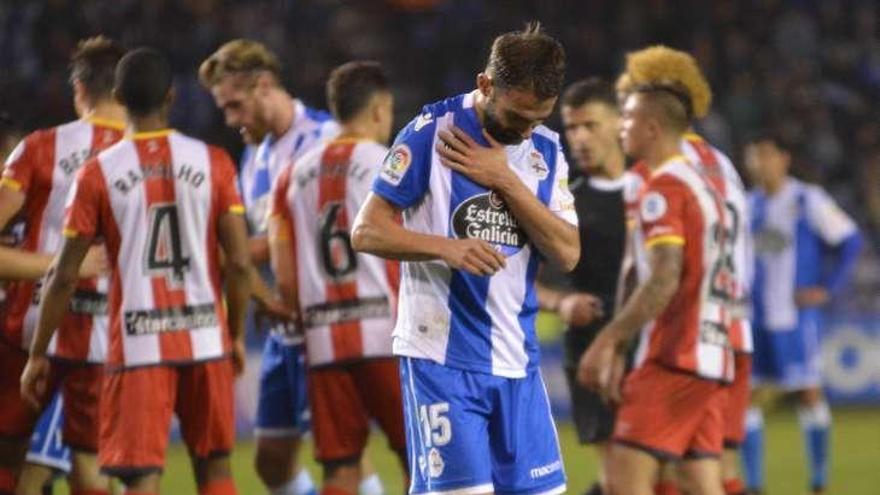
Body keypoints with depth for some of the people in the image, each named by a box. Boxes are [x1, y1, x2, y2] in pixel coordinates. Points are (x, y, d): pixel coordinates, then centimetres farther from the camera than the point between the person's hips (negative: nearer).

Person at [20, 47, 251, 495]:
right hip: (205, 336, 2)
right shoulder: (212, 162, 1)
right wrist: (236, 335, 12)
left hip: (138, 341, -2)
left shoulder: (99, 173, -3)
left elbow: (65, 276, -1)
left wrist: (37, 355, 9)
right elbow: (239, 263, -2)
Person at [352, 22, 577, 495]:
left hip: (516, 361, 6)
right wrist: (447, 247, -25)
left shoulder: (545, 150, 10)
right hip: (441, 355, -5)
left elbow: (567, 253, 1)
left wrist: (505, 181, -10)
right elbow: (366, 231, -8)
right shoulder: (431, 133, -7)